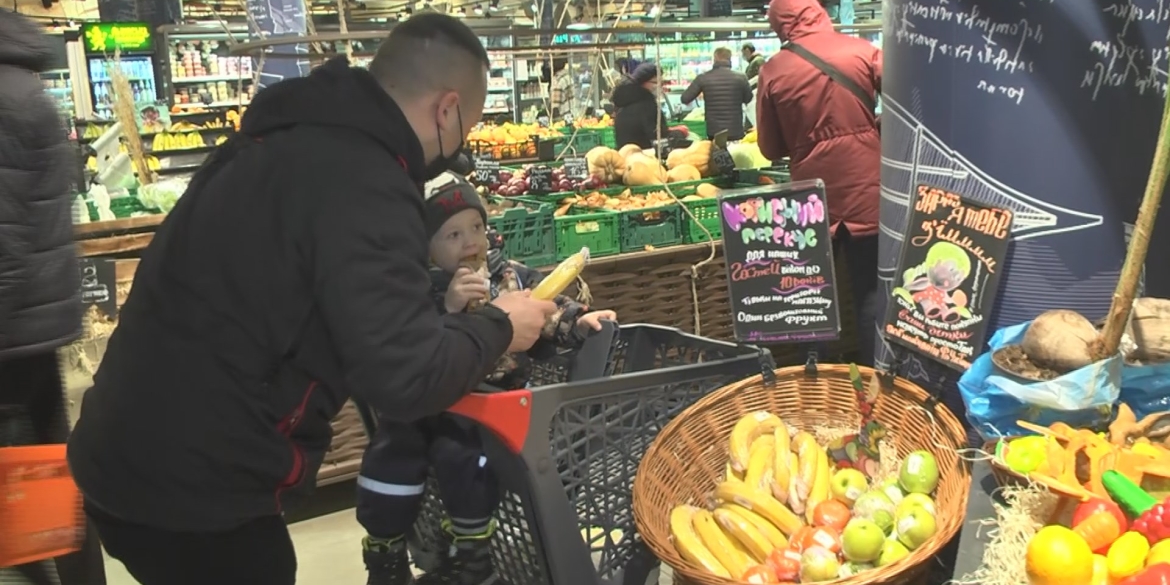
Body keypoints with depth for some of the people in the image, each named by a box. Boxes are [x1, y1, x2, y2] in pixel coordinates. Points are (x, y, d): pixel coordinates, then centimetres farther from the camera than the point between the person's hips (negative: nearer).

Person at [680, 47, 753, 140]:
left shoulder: (703, 77, -6)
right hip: (736, 132, 0)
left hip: (713, 132, 1)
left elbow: (685, 99, 1)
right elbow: (748, 99, 12)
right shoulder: (740, 77, -5)